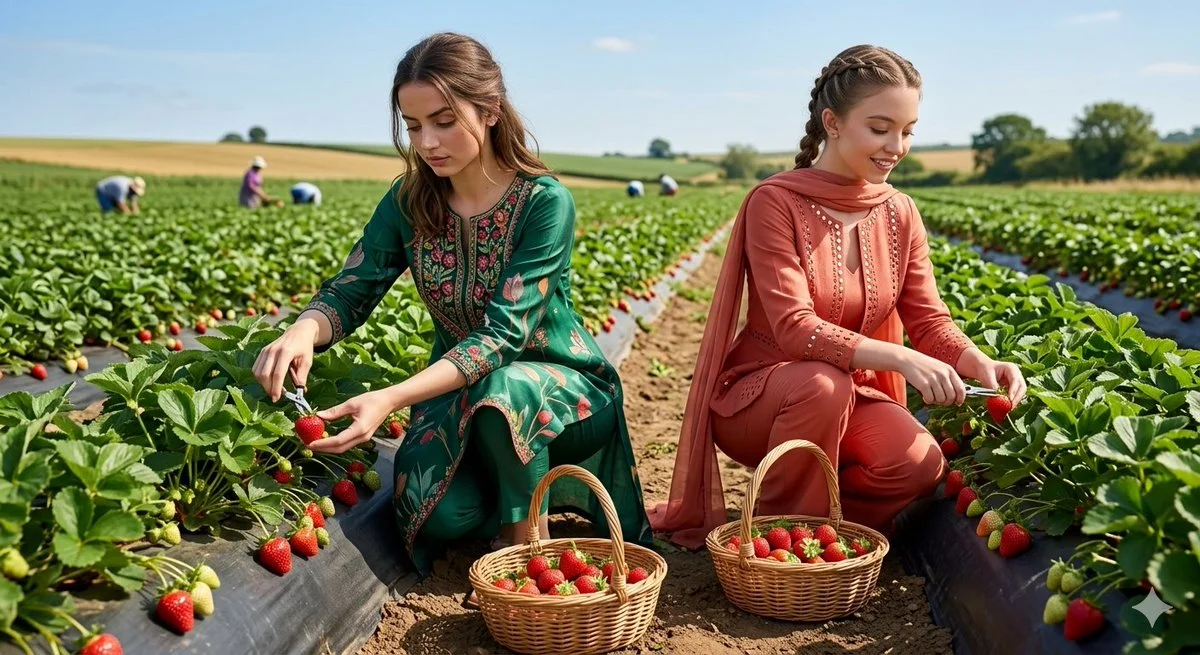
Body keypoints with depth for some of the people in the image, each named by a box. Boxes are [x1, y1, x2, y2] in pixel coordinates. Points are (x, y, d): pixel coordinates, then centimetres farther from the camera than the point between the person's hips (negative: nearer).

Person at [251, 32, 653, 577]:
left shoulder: (544, 202, -22)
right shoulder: (410, 201, -6)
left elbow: (503, 334, -29)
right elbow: (350, 291, -8)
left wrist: (391, 399, -41)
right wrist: (303, 332, -33)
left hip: (562, 389, -3)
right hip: (459, 392, 4)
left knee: (505, 389, -38)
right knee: (439, 511, -25)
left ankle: (528, 542, -10)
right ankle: (534, 481, 10)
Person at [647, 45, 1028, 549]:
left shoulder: (900, 214, 0)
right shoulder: (775, 202, -18)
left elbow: (929, 321, -2)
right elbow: (794, 329, -27)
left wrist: (982, 364, -23)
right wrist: (901, 358, -39)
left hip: (847, 399, 5)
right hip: (753, 395, -4)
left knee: (921, 465, -24)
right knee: (823, 382, -37)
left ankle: (823, 522, 6)